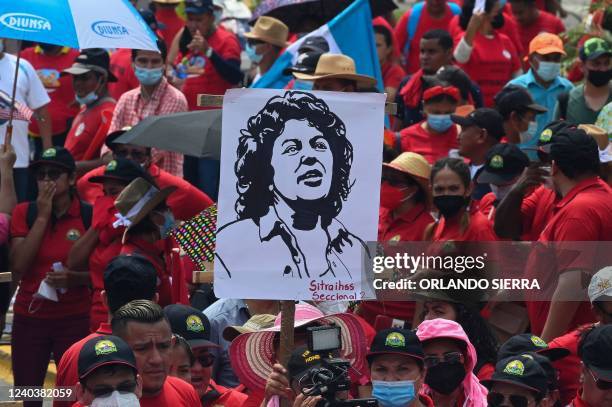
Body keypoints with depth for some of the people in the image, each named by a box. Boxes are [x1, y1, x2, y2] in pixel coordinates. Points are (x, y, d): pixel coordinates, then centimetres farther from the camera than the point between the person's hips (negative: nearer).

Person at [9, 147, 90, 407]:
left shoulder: (89, 215, -3)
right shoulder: (24, 213, 2)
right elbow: (18, 267, -10)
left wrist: (73, 278, -19)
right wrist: (42, 217, -12)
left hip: (75, 319, -2)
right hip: (29, 317, 2)